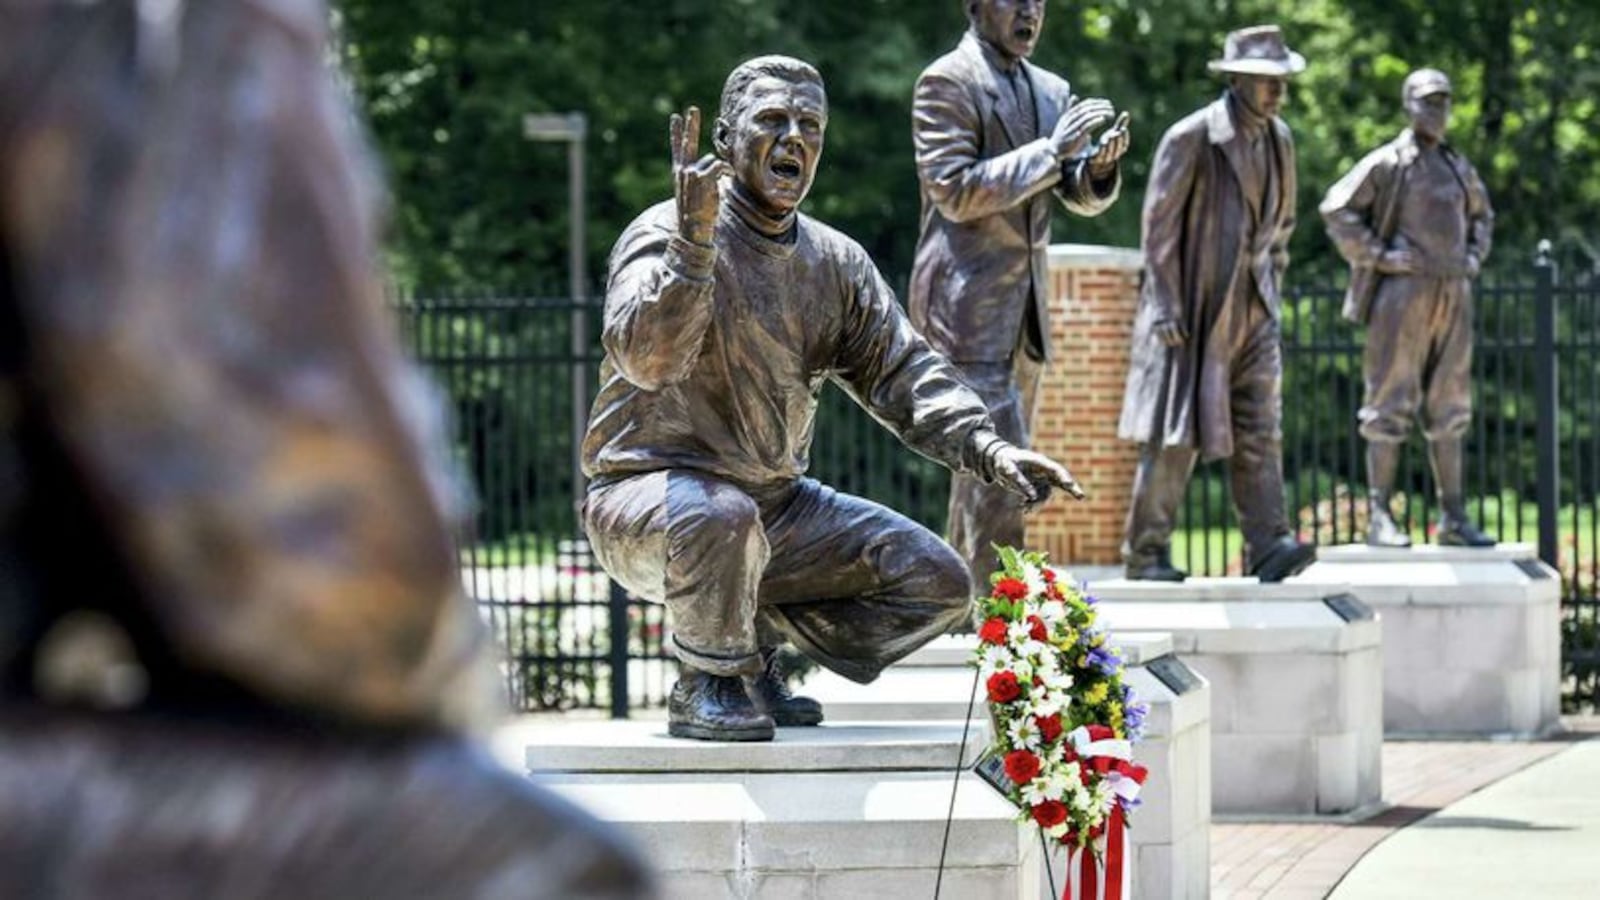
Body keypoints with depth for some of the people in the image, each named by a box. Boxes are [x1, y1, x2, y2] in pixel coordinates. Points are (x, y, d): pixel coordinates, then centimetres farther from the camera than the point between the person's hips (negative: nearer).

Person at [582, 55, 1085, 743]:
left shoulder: (836, 264, 9)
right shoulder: (665, 235, -13)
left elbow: (903, 373, 4)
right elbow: (646, 358, -30)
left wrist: (991, 452, -12)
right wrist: (694, 240, -42)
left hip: (777, 505, 7)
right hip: (647, 496, -7)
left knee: (938, 586, -3)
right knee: (722, 516, -41)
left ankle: (757, 642, 10)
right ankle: (708, 685, -14)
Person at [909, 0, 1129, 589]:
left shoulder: (1050, 92, 13)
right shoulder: (947, 82, -9)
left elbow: (1082, 197, 13)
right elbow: (955, 192, -17)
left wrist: (1101, 163, -9)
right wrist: (1050, 152, -21)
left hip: (1023, 307, 8)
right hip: (965, 302, -8)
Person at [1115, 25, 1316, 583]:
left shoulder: (1279, 140, 9)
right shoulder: (1190, 139, -11)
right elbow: (1160, 222, -11)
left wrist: (1271, 281, 14)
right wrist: (1165, 306, -14)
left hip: (1253, 307, 6)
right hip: (1195, 305, -6)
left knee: (1259, 427, -3)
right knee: (1175, 432, -3)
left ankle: (1268, 546, -8)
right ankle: (1146, 552, 4)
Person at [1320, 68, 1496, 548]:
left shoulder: (1458, 166, 15)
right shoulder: (1387, 163, -4)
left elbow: (1482, 215, 31)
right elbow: (1337, 209, -8)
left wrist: (1474, 257, 13)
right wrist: (1379, 256, -11)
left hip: (1453, 295, 6)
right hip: (1403, 294, -6)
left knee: (1448, 410, 8)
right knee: (1391, 406, -4)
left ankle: (1453, 517, 11)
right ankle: (1379, 517, -2)